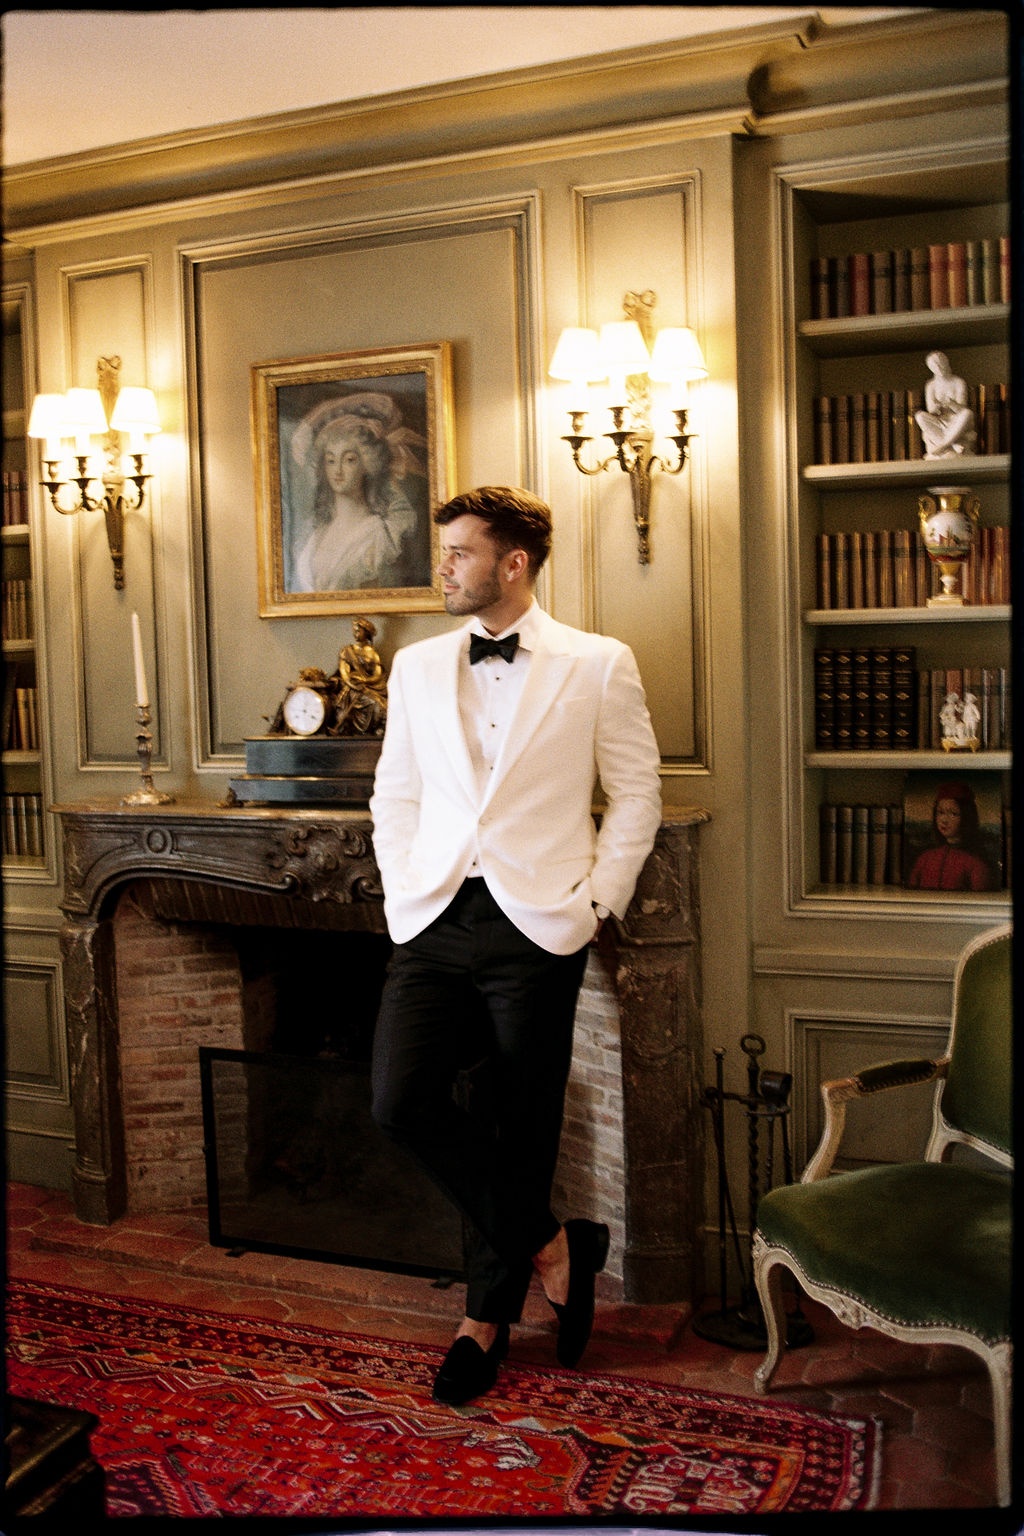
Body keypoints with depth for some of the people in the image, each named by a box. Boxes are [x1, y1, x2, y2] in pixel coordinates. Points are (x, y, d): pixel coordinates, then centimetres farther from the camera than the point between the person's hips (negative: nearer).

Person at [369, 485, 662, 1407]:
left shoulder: (599, 665, 1)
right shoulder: (417, 667, 13)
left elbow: (637, 794, 3)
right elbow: (394, 795, 17)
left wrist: (596, 900, -5)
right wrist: (403, 892, 4)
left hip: (535, 926, -3)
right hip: (434, 921, 4)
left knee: (521, 1125, 5)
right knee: (403, 1101, -11)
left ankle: (487, 1318, 28)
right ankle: (551, 1246, 11)